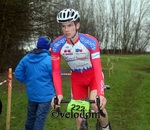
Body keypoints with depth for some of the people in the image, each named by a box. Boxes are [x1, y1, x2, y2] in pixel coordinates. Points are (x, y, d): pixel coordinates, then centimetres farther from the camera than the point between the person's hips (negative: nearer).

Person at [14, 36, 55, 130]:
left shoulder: (26, 58, 0)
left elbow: (18, 74, 4)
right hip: (45, 95, -5)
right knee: (40, 118, 4)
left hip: (31, 94, 6)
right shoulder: (49, 60, -18)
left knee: (31, 117, 21)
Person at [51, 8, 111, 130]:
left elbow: (98, 69, -32)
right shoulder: (56, 45, -22)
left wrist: (101, 94, -44)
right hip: (77, 77, 3)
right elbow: (56, 71, -19)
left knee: (96, 104, -26)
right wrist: (59, 94, -32)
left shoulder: (91, 41, -29)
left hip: (93, 75, -2)